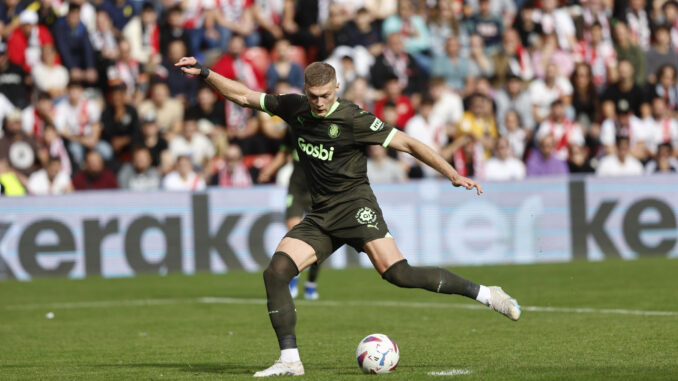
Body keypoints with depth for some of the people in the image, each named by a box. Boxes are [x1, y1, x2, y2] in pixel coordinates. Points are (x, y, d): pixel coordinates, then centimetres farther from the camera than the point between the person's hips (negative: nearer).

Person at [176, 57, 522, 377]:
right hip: (320, 216, 6)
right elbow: (243, 96, 15)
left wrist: (453, 174, -15)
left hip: (354, 204, -6)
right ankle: (289, 360, -8)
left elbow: (407, 144, -11)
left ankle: (484, 294, -11)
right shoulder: (294, 107, 5)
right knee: (275, 272, -13)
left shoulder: (354, 119, -12)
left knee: (398, 274, -22)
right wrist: (204, 73, 7)